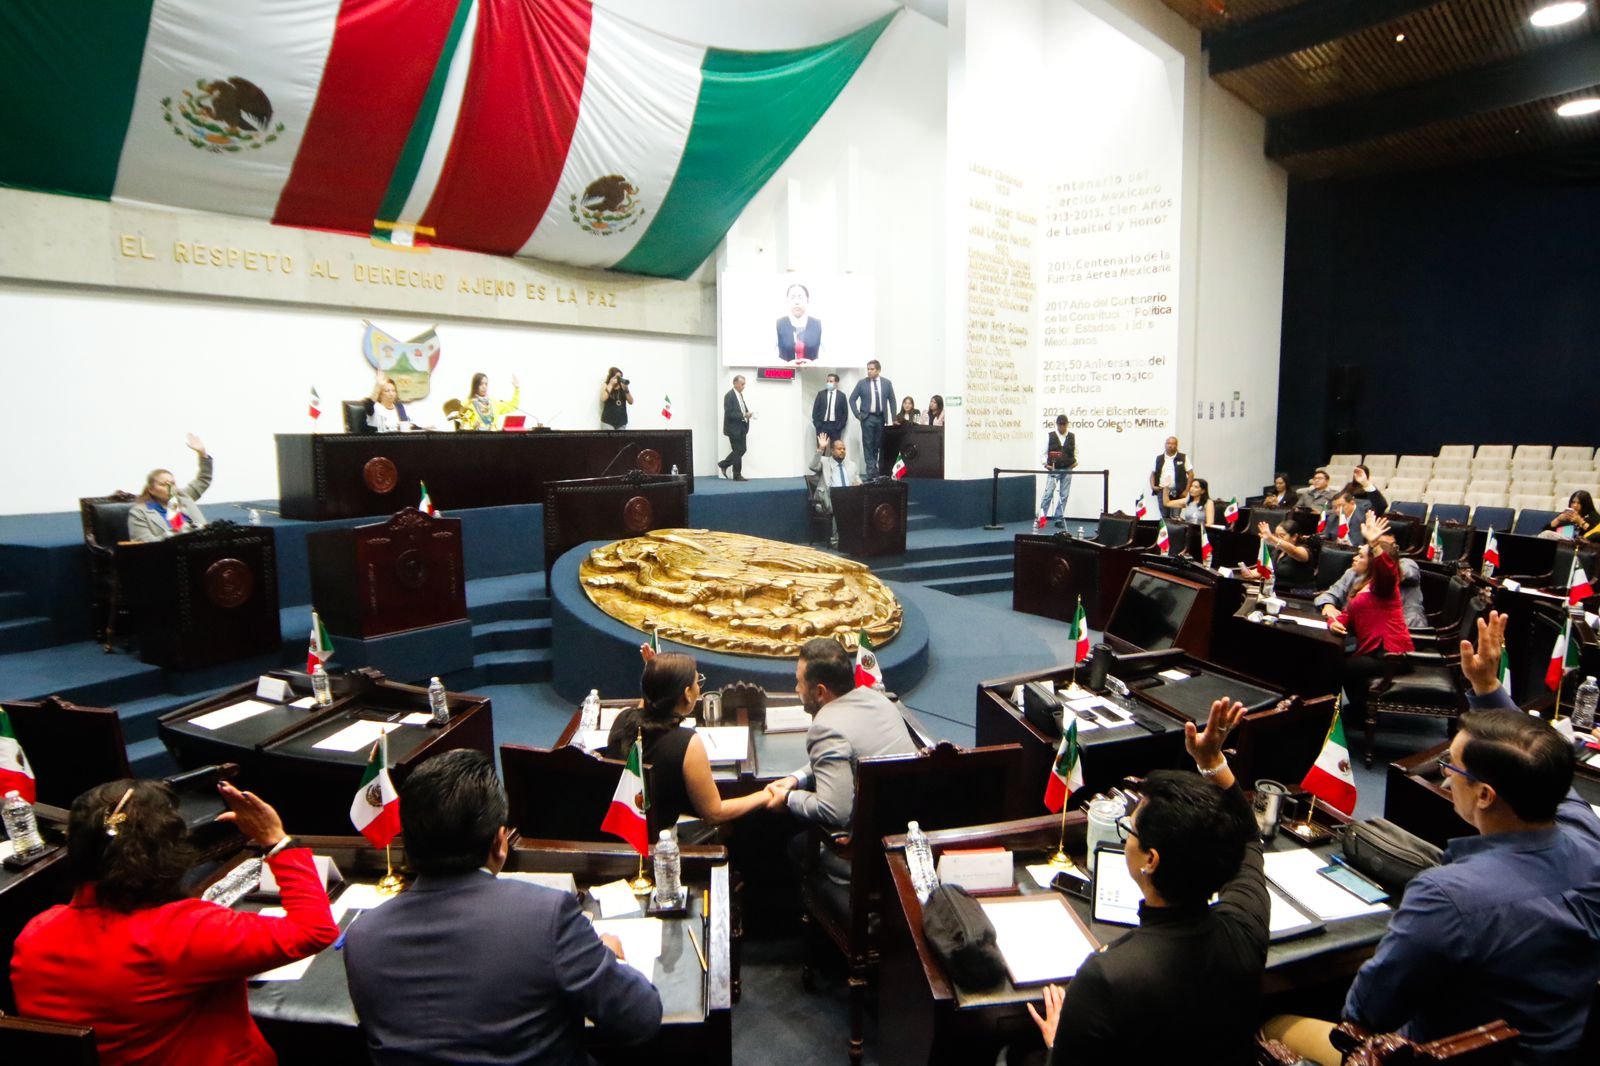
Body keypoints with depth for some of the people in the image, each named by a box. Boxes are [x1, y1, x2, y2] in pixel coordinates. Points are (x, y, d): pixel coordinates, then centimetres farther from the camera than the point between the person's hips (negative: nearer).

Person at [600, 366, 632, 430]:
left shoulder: (623, 386, 5)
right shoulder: (606, 386, 0)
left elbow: (631, 401, -1)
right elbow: (603, 399, -18)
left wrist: (626, 389, -16)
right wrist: (611, 385, -15)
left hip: (622, 421, 3)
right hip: (608, 420, -3)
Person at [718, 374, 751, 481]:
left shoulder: (740, 394, 12)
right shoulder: (729, 396, -16)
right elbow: (729, 413, -21)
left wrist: (747, 414, 0)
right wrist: (743, 415, -26)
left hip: (741, 428, 9)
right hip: (734, 428, -9)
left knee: (741, 450, 11)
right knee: (738, 451, -1)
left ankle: (723, 465, 25)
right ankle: (737, 475, 9)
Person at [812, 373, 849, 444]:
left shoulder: (841, 395, 6)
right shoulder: (821, 394, 7)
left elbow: (845, 412, 5)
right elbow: (815, 410, 5)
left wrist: (840, 426, -4)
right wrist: (817, 424, -4)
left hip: (835, 426, 0)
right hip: (822, 425, 0)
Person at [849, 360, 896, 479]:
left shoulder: (887, 383, 4)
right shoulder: (862, 383, 0)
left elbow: (892, 400, 9)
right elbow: (852, 399, 5)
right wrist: (857, 414, -3)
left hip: (881, 418, 2)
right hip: (867, 418, -1)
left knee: (881, 445, 5)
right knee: (869, 445, -3)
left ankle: (881, 471, 13)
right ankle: (871, 472, -1)